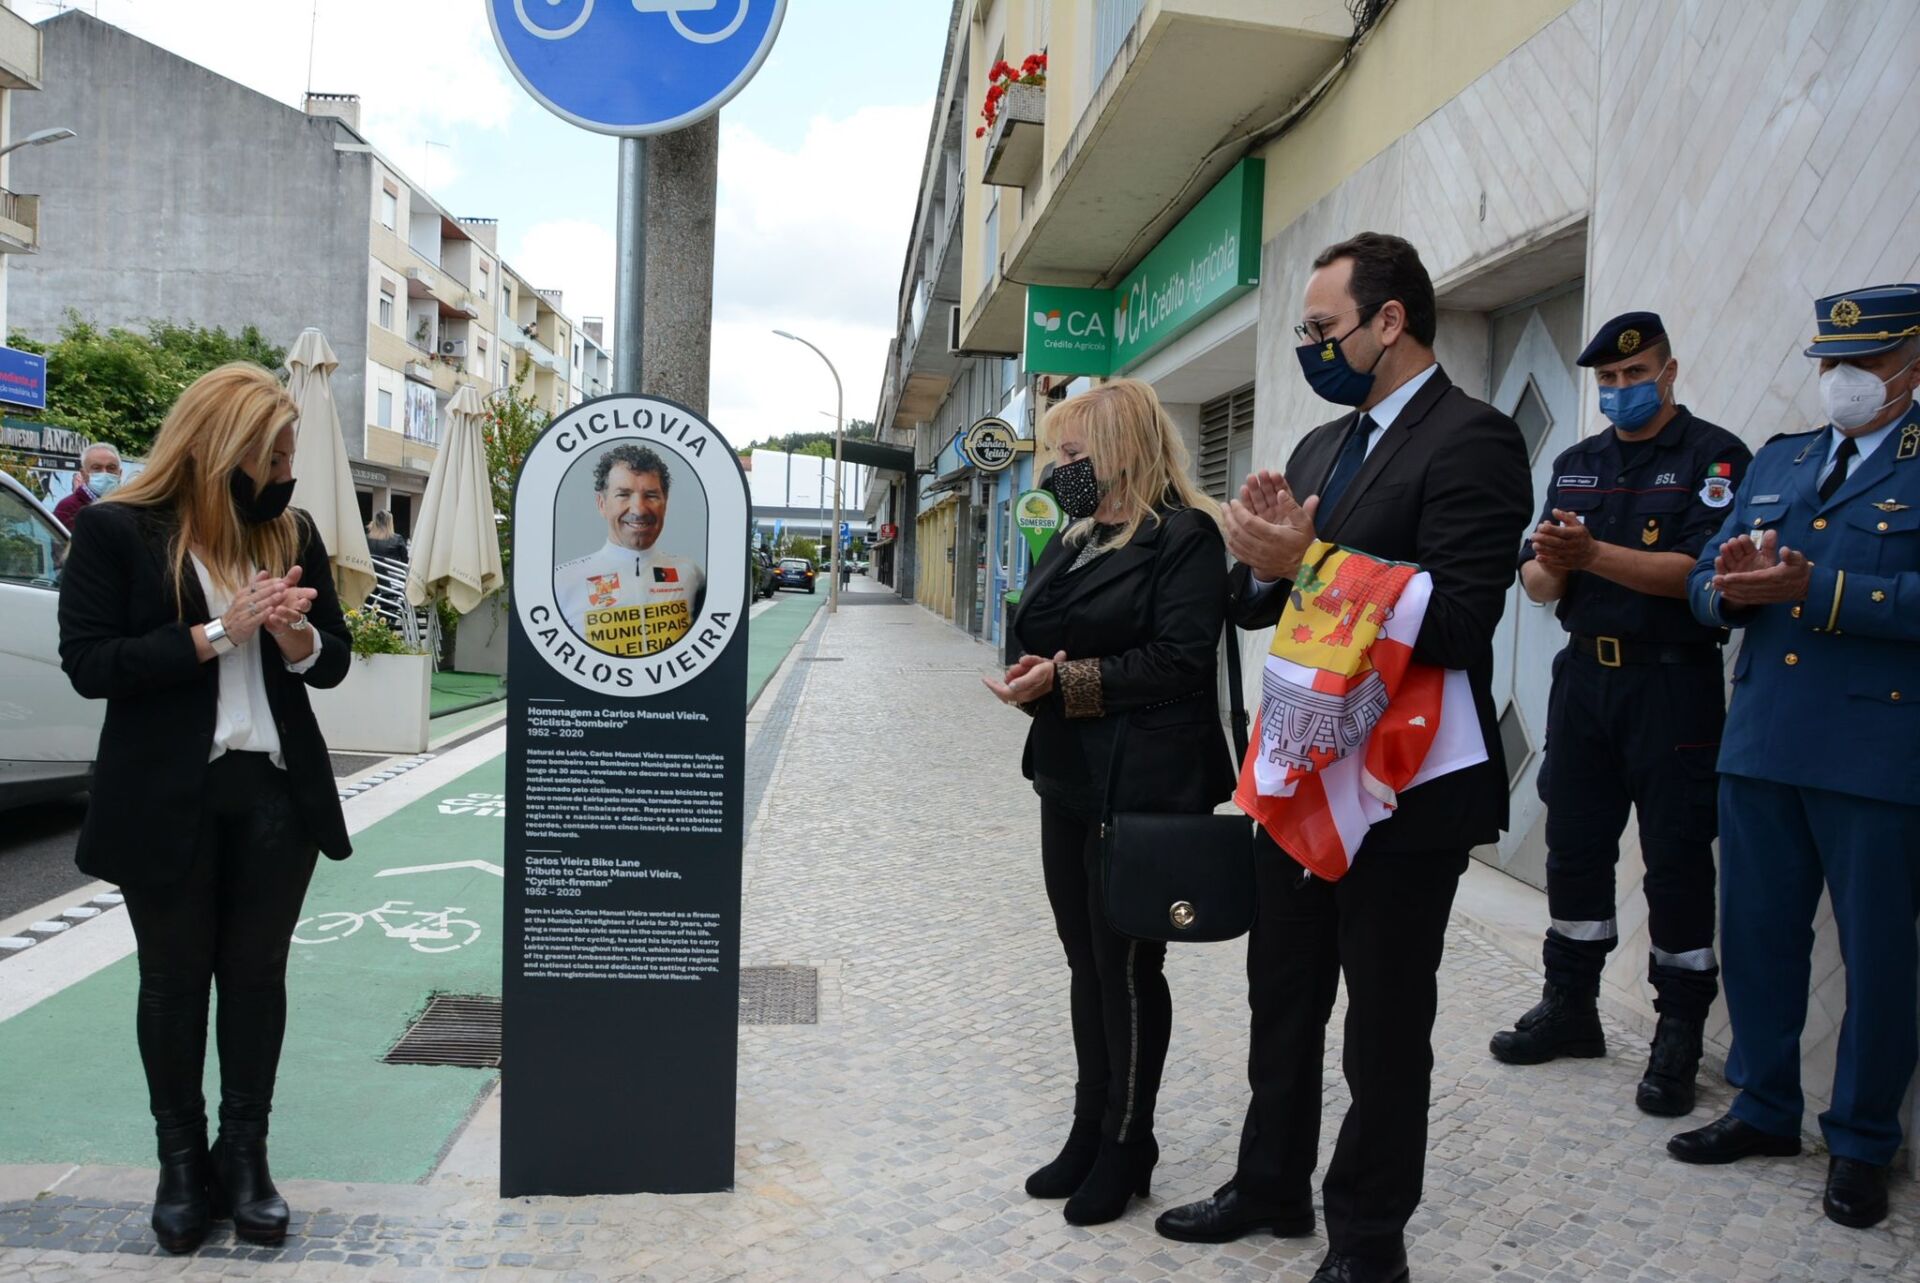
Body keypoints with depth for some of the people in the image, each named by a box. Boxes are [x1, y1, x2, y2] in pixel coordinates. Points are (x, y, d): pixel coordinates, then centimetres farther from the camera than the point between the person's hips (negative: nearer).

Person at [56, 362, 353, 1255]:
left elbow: (334, 662, 10)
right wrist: (217, 632, -19)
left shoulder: (291, 533, 7)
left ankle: (246, 1158, 23)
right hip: (167, 801, -3)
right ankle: (182, 1161, 25)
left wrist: (296, 635, -13)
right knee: (174, 980, 10)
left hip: (276, 795, 3)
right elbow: (86, 664, -13)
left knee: (257, 975, 10)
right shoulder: (116, 530, -6)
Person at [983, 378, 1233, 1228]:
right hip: (1069, 781, 8)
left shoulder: (1185, 536, -10)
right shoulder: (1078, 540, 15)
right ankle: (1090, 1129, 29)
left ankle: (1127, 1146, 20)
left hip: (1143, 790, -8)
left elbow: (1180, 661, -18)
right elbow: (1043, 639, 17)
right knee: (1085, 961, 15)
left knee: (1128, 967, 3)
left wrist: (1070, 682, -19)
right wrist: (1036, 674, -5)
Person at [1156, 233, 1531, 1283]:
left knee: (1385, 1029, 9)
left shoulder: (1469, 438, -13)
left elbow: (1457, 622, -24)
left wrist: (1309, 561, -25)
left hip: (1408, 791, -8)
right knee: (1282, 999, 20)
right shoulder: (1322, 444, 12)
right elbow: (1255, 604, 12)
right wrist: (1264, 555, -9)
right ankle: (1273, 1187, 40)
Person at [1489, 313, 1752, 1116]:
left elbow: (1702, 569, -18)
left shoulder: (1714, 456, -4)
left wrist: (1593, 553, -27)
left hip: (1673, 682, -5)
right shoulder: (1576, 465, 13)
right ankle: (1570, 1006, 24)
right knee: (1574, 846, 11)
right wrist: (1549, 562, -16)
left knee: (1676, 859, 0)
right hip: (1584, 677, 5)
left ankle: (1679, 1035, 12)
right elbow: (1536, 581, 7)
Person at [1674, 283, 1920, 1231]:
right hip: (1761, 747, 5)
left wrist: (1814, 588, -23)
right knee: (1755, 936, 13)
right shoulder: (1777, 460, 15)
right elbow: (1705, 584, 12)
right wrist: (1730, 590, -10)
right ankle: (1765, 1108, 31)